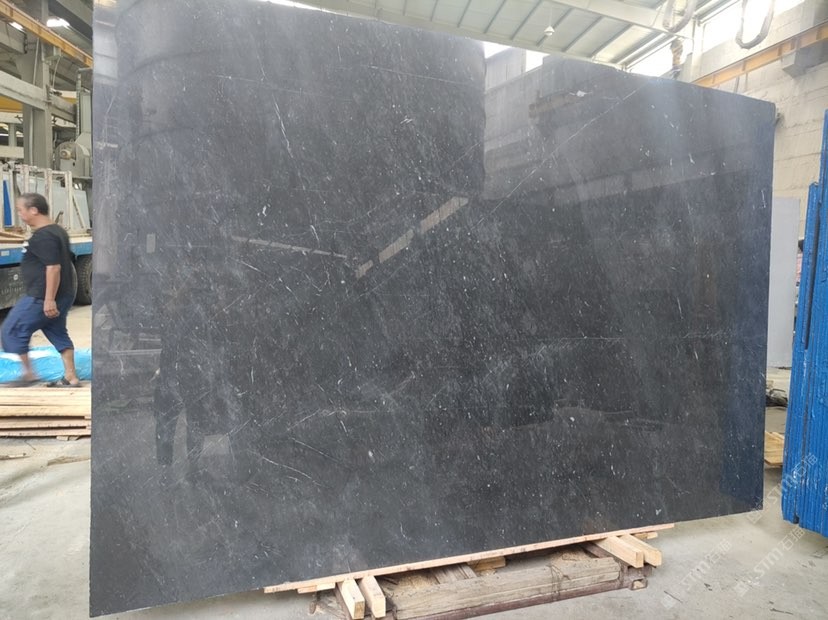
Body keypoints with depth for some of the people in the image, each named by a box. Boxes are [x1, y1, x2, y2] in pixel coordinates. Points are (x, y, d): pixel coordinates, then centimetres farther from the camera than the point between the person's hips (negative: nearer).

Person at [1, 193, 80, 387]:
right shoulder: (57, 231, 14)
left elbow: (53, 267, -25)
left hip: (42, 298, -10)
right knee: (58, 334, 13)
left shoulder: (42, 236, -17)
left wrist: (49, 299, -26)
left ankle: (29, 374, 10)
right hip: (62, 295, 10)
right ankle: (70, 378, 13)